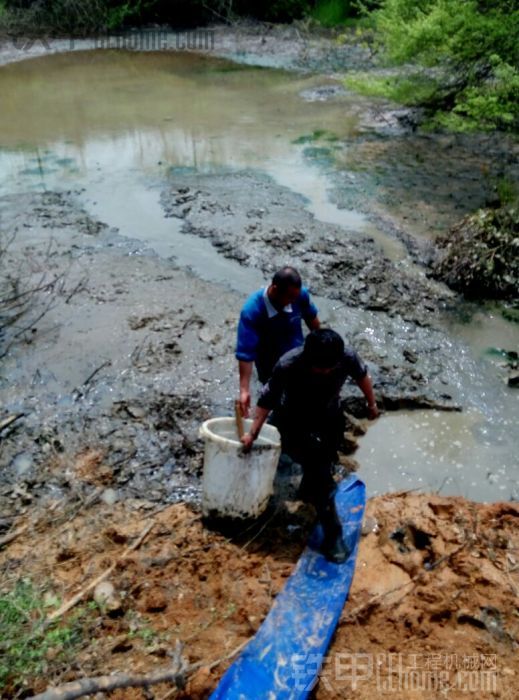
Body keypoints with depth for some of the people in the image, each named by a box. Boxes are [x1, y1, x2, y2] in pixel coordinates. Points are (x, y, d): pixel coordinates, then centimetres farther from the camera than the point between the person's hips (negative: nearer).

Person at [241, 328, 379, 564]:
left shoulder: (347, 357, -29)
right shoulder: (288, 365, -36)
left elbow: (362, 375, -4)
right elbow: (267, 400, -20)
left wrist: (372, 404, 10)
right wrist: (253, 434, -12)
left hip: (330, 420, 4)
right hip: (296, 421, -3)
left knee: (321, 464, 21)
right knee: (321, 477, -12)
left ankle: (307, 491, 53)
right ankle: (332, 535, 1)